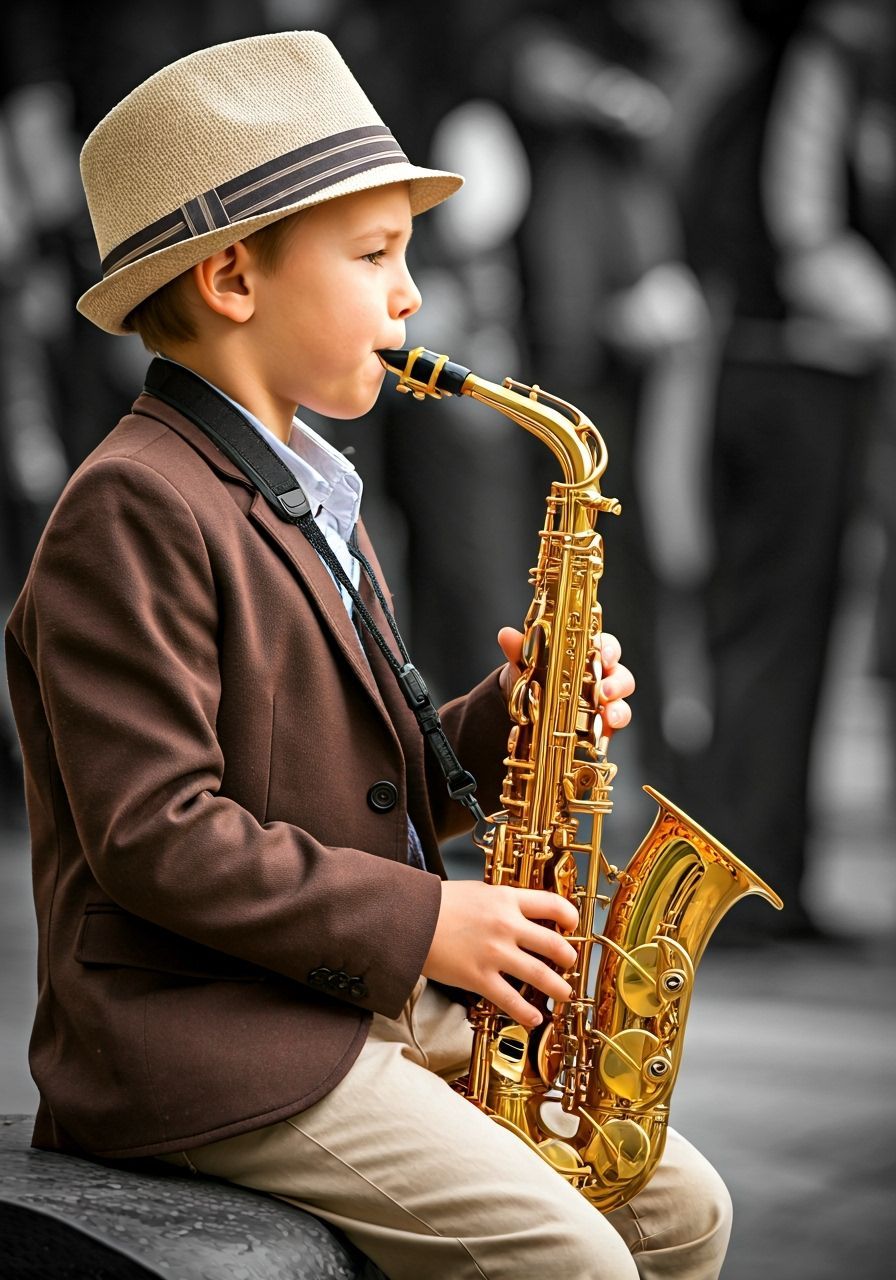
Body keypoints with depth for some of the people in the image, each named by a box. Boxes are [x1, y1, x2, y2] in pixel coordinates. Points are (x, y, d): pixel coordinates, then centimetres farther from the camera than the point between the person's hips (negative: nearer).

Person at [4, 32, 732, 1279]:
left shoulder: (300, 500, 17)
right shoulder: (134, 510, -15)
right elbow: (153, 833, -22)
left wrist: (508, 714, 2)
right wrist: (421, 923, -18)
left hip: (371, 1012, 10)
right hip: (198, 1036, -10)